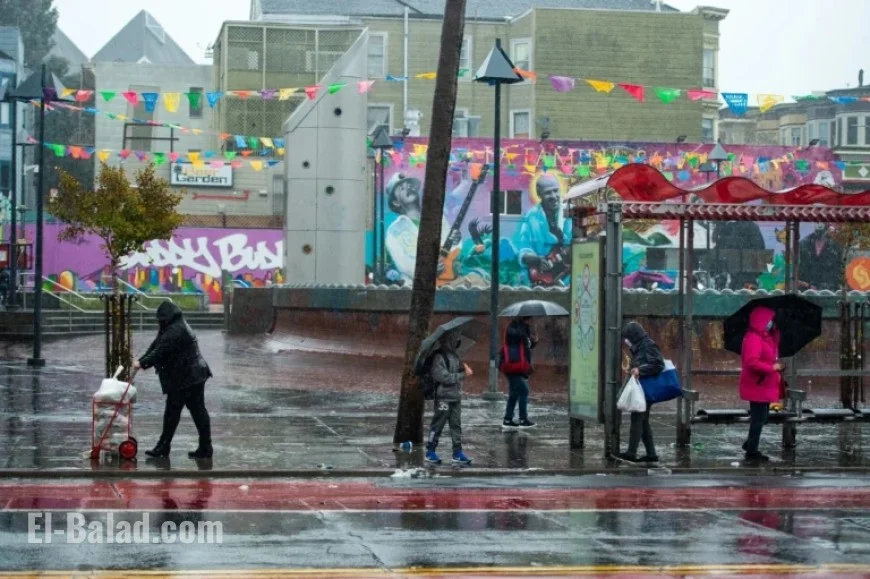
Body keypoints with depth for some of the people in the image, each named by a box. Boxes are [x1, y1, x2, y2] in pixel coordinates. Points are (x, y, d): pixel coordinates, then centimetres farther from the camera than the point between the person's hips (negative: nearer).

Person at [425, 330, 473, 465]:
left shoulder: (454, 355, 12)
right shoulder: (439, 357, -14)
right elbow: (444, 377, -21)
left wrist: (464, 367, -2)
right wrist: (462, 375, -14)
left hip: (456, 396, 8)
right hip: (443, 397, -8)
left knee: (456, 425, 7)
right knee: (438, 424, 1)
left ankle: (457, 453, 10)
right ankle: (430, 452, 11)